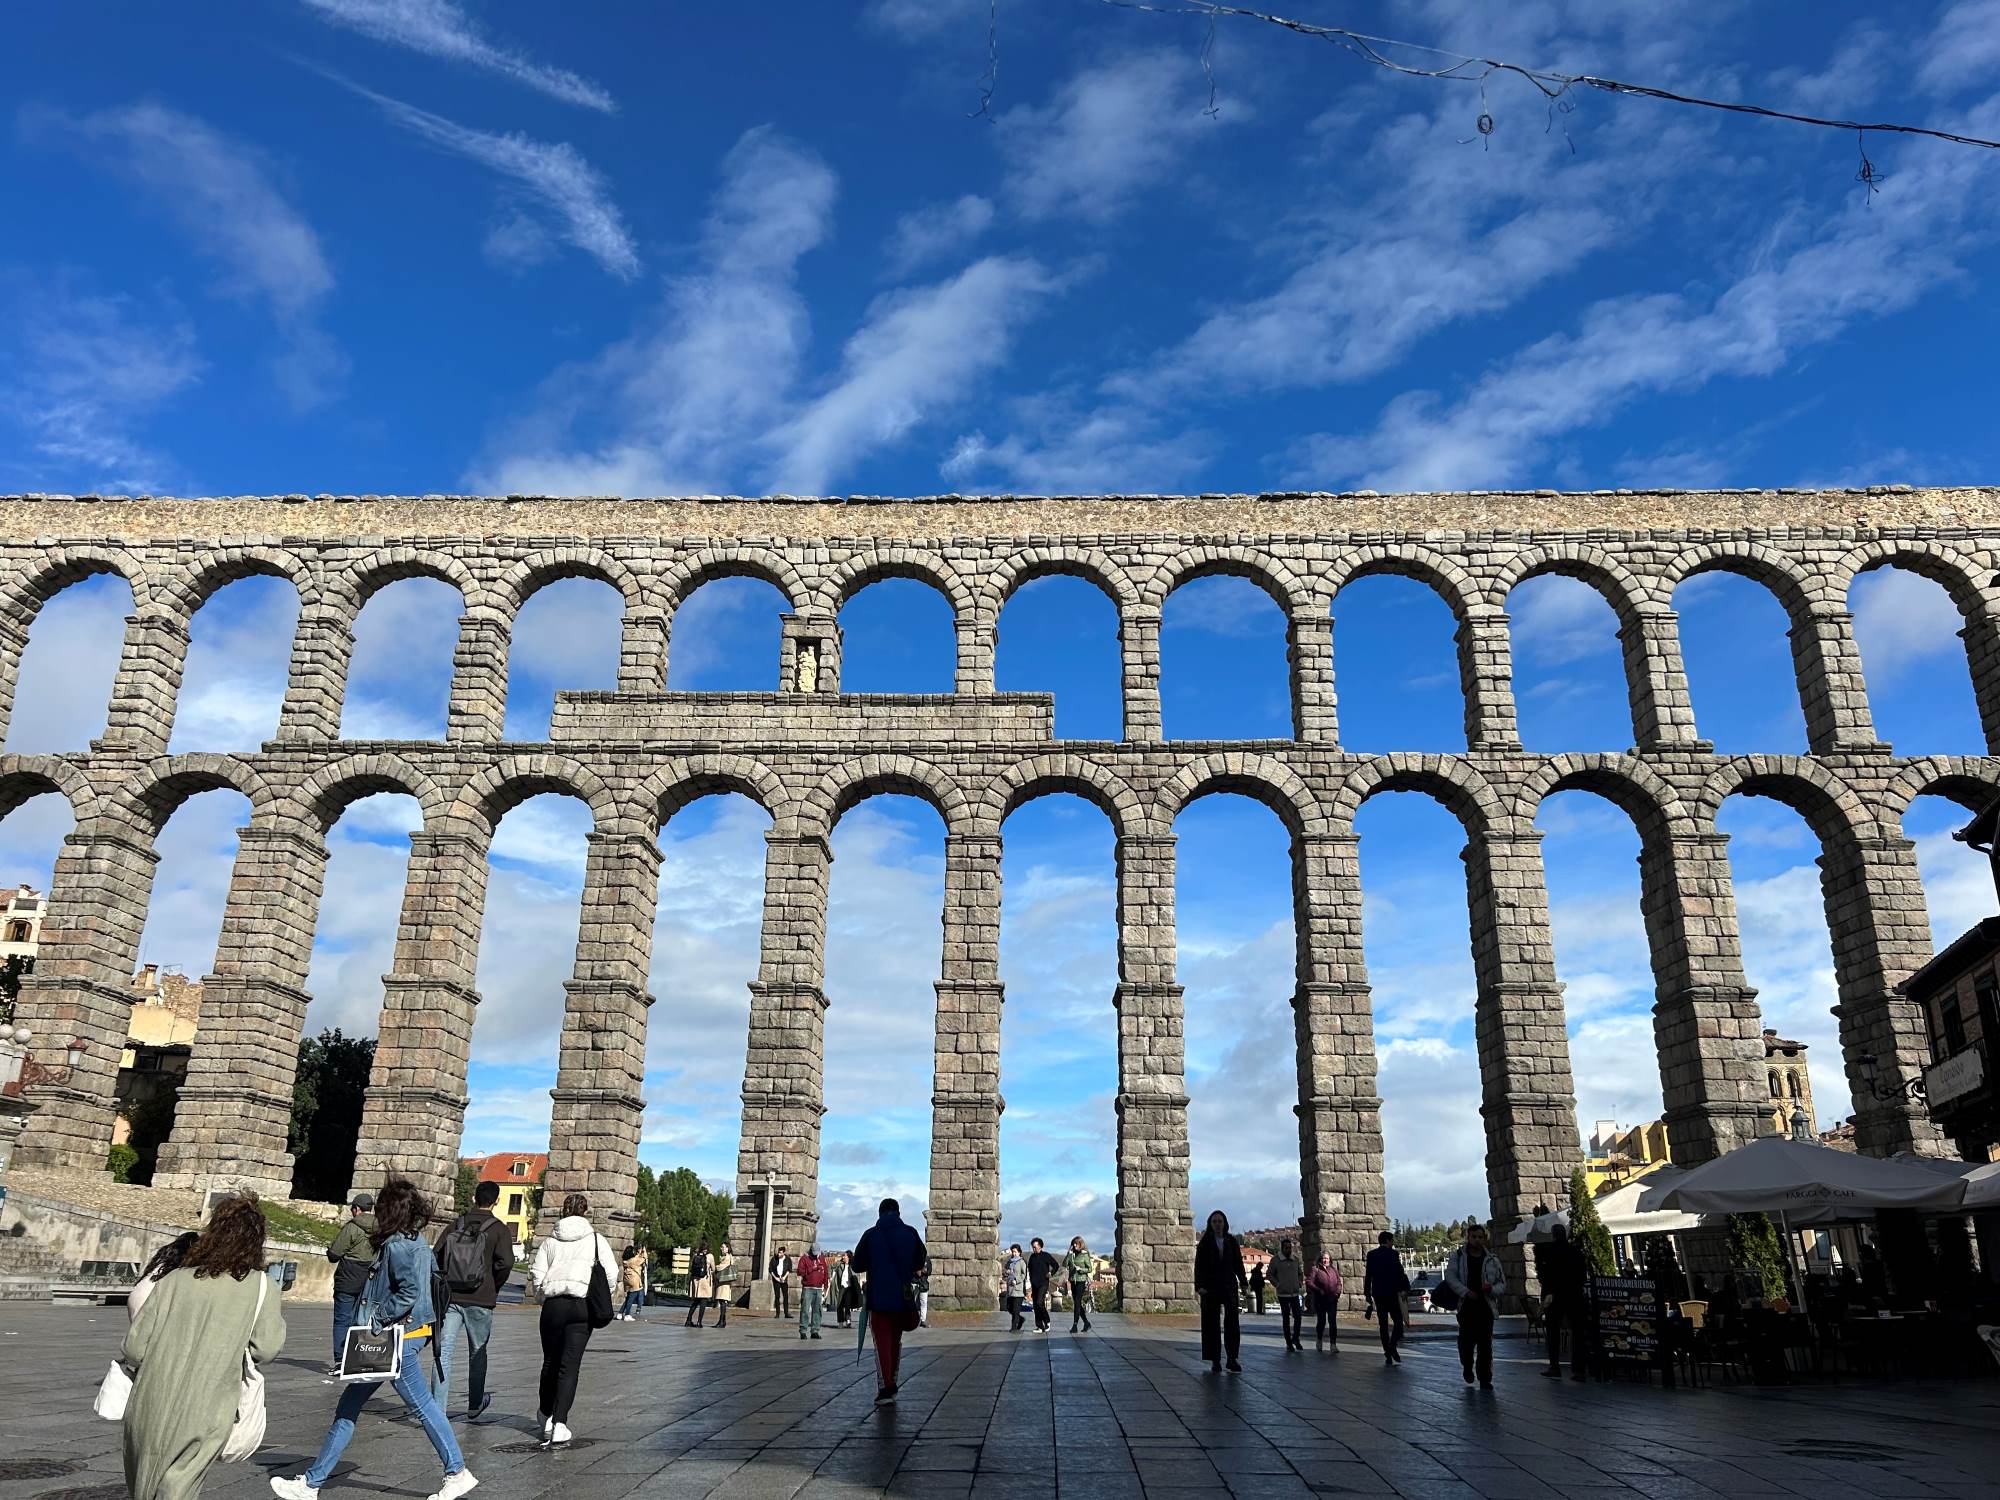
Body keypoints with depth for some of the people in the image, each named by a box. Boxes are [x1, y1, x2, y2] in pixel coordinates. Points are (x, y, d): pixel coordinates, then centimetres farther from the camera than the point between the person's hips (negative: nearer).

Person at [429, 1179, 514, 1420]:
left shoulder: (454, 1225, 8)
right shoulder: (499, 1229, -4)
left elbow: (434, 1256, 3)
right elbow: (505, 1263, -15)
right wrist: (495, 1287, 2)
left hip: (449, 1298, 2)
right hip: (480, 1300, -2)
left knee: (443, 1354, 1)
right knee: (478, 1352, 16)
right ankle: (475, 1405, 31)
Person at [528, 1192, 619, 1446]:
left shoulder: (550, 1241, 8)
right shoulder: (596, 1239, 3)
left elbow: (538, 1276, 2)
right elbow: (611, 1273, -4)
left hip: (553, 1305, 2)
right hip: (582, 1305, -2)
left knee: (550, 1362, 17)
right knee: (570, 1365, -1)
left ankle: (547, 1416, 30)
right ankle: (559, 1423, -10)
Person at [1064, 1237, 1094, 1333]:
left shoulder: (1085, 1255, -4)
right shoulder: (1071, 1254, 9)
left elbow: (1090, 1269, -2)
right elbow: (1064, 1264, -3)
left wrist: (1080, 1269, -17)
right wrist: (1069, 1253, -11)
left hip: (1081, 1281, -6)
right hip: (1073, 1281, 6)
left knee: (1077, 1303, -12)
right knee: (1077, 1303, 10)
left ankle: (1074, 1325, -12)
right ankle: (1086, 1323, 23)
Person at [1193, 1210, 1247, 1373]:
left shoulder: (1232, 1242, 8)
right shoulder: (1205, 1243, 0)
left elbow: (1238, 1264, 9)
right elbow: (1199, 1266, -4)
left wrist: (1243, 1283, 0)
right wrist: (1199, 1286, -16)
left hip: (1229, 1286, 2)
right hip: (1210, 1288, -2)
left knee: (1232, 1323, -2)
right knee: (1212, 1323, 0)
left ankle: (1232, 1358, 3)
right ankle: (1215, 1360, 5)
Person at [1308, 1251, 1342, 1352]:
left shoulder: (1333, 1269, 11)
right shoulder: (1315, 1270, -4)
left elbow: (1338, 1282, 16)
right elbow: (1309, 1282, -11)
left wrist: (1338, 1292, -2)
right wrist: (1319, 1291, -19)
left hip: (1332, 1300, 3)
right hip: (1320, 1301, -3)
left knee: (1333, 1322, -5)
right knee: (1322, 1321, 8)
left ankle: (1333, 1344, -4)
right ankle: (1319, 1340, 31)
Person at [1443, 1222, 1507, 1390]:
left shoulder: (1492, 1259, 8)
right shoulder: (1458, 1256, 4)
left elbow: (1502, 1283, 11)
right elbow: (1450, 1276, -3)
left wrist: (1492, 1289, -11)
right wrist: (1466, 1292, -15)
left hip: (1486, 1307, 1)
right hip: (1466, 1306, -1)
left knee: (1485, 1345, -2)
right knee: (1466, 1341, 0)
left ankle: (1485, 1379, 6)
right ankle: (1467, 1367, 28)